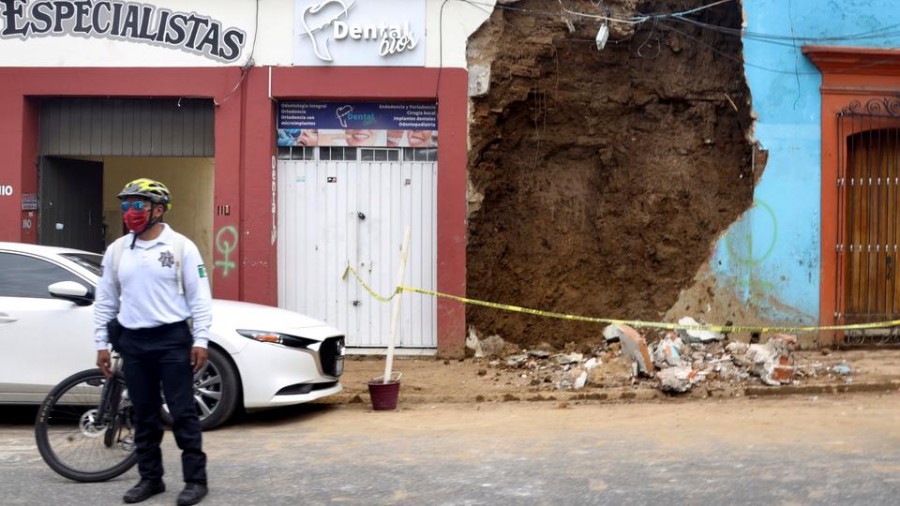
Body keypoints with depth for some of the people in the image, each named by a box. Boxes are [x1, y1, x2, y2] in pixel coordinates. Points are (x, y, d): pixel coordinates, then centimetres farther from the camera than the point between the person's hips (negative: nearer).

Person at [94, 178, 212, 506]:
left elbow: (200, 297, -4)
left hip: (172, 338, -4)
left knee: (182, 413, -1)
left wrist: (200, 340, -10)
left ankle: (195, 480, 6)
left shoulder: (181, 246, -4)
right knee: (144, 415, 11)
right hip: (133, 342, 4)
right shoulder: (116, 250, 8)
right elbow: (105, 301, 13)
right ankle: (150, 478, 22)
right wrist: (101, 343, 9)